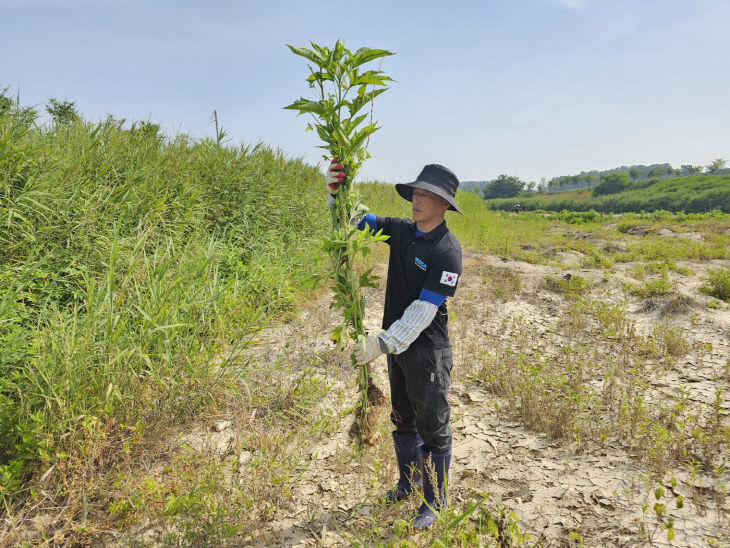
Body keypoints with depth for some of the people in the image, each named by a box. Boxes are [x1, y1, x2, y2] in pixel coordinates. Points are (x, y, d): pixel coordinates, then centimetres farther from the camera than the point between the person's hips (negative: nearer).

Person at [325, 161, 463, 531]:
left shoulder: (448, 252, -20)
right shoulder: (401, 231, 0)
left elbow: (424, 310, -24)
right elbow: (354, 220, 5)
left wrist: (383, 343, -27)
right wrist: (336, 191, -15)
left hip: (428, 350, -7)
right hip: (397, 342, 7)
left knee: (432, 427, 7)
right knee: (403, 418, 22)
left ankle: (434, 503, 26)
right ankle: (408, 481, 44)